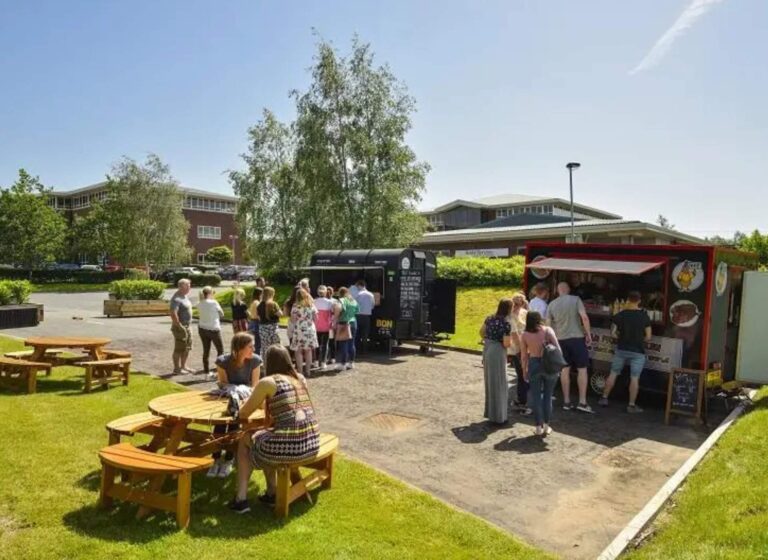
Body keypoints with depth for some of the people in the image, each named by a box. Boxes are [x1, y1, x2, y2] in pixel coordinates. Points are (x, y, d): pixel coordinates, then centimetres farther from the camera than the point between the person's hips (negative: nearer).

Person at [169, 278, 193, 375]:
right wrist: (180, 326, -25)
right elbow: (173, 314, -28)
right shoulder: (177, 298, -19)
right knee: (179, 348, 0)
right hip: (180, 327, -10)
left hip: (186, 326, 10)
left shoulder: (184, 296, 11)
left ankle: (183, 366, 28)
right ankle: (177, 369, 10)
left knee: (187, 347, 17)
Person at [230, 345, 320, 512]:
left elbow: (243, 414, 6)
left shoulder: (267, 382, -4)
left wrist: (253, 402, 26)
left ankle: (241, 499, 23)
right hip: (311, 444, 6)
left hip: (287, 446, -6)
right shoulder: (301, 378, 14)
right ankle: (272, 493, 34)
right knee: (263, 437, 33)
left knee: (245, 440, 24)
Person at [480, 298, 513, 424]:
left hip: (487, 350, 7)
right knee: (498, 383, 4)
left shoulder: (489, 318, 3)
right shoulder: (506, 324, -18)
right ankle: (498, 416, 13)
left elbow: (481, 332, 15)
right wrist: (511, 339, 0)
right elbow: (506, 344, -19)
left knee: (489, 381, 19)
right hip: (498, 352, -7)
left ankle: (489, 411, 31)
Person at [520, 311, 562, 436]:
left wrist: (524, 371, 11)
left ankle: (539, 427, 13)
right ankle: (546, 426, 19)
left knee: (535, 397, 10)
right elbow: (558, 349, -9)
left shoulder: (524, 335, -2)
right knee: (548, 396, 14)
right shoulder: (548, 330, -3)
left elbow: (524, 356, 1)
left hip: (534, 365, 0)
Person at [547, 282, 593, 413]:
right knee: (582, 370, 5)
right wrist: (588, 334, -5)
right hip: (577, 338, -3)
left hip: (561, 339, 3)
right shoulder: (576, 299, -5)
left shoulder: (552, 304, 4)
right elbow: (584, 317, -15)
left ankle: (566, 401, 14)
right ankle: (582, 402, 2)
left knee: (565, 370, 10)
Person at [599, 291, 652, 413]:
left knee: (613, 374, 11)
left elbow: (613, 332, -5)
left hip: (621, 349, 1)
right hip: (637, 351, -1)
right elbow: (648, 337, -3)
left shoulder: (620, 315, -5)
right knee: (634, 378, 2)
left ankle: (604, 398, 16)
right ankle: (631, 405, 5)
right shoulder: (644, 316, -4)